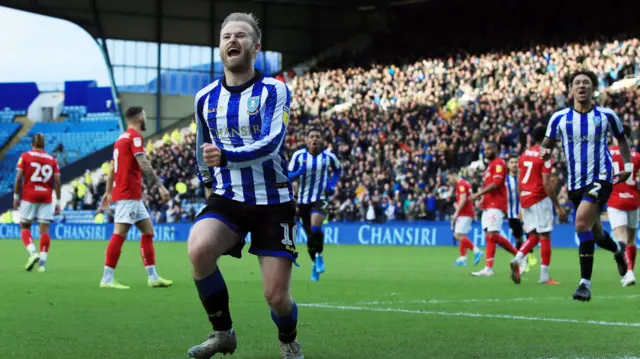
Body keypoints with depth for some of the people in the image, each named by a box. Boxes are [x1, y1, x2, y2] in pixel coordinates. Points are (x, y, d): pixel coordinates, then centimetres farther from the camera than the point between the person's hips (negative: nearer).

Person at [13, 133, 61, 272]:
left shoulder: (25, 156, 1)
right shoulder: (52, 160, 7)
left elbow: (18, 178, -5)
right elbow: (57, 182, 3)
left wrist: (16, 196, 2)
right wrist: (58, 202, 7)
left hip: (29, 196, -2)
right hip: (46, 198, 2)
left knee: (24, 226, 10)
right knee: (44, 230, 3)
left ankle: (32, 252, -12)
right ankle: (42, 262, -3)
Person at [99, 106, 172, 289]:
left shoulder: (122, 137, 18)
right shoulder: (134, 136, -10)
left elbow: (112, 168, 22)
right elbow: (144, 165, -20)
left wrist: (108, 192, 27)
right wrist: (160, 186, -22)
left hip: (132, 195, 10)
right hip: (128, 194, -10)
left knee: (148, 231, 10)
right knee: (119, 233, -10)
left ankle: (152, 277, 10)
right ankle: (107, 279, -11)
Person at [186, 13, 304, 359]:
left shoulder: (273, 91, -8)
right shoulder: (205, 98, 5)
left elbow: (271, 143, -24)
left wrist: (225, 156, -36)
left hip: (272, 202, -3)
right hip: (227, 199, 3)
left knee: (276, 296, -5)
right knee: (198, 249, -30)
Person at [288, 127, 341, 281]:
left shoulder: (329, 156, -4)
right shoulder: (299, 155, -6)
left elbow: (337, 170, 16)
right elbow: (289, 176, -3)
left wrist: (332, 185, 0)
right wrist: (298, 172, -24)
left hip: (320, 199, -2)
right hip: (303, 200, 2)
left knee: (316, 229, -26)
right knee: (310, 235, 9)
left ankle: (319, 255, 0)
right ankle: (315, 263, 31)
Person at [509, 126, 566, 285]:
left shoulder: (524, 154, 11)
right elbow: (546, 184, -15)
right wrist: (559, 207, -12)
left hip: (525, 199, 7)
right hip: (540, 199, -7)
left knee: (533, 235, 13)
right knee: (544, 236, -1)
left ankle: (517, 260, -10)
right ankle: (544, 276, 0)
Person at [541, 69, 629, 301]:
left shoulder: (607, 116, 0)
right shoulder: (559, 118, 1)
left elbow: (621, 139, 17)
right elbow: (548, 143, 10)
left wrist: (628, 165, 8)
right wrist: (545, 152, -13)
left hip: (600, 178, -4)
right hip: (575, 182, 4)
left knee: (582, 222, -25)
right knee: (595, 234, 14)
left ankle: (585, 282, -20)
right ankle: (617, 249, 52)